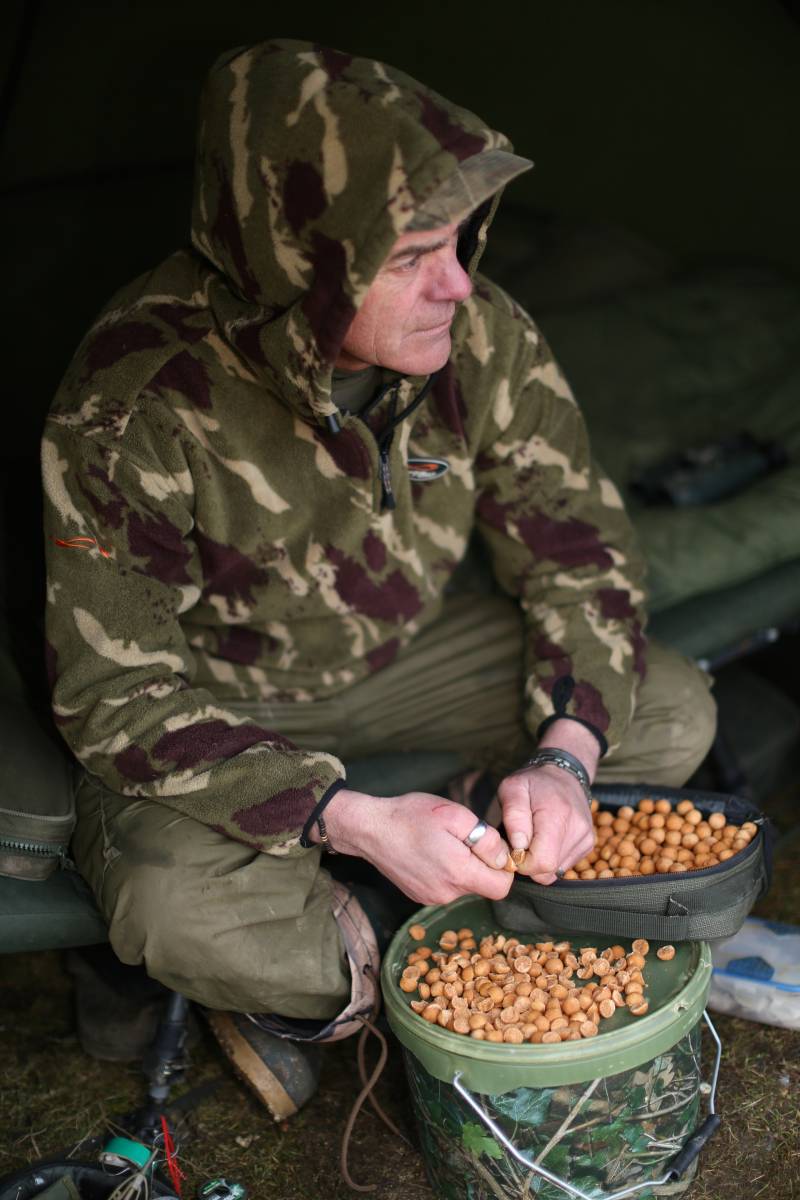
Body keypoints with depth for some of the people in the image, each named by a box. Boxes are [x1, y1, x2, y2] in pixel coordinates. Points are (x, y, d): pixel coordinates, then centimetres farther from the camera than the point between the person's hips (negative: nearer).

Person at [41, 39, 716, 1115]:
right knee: (178, 906, -34)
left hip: (404, 651, 5)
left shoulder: (483, 335, -19)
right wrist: (351, 821, -39)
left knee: (673, 713, -7)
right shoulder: (141, 396, -32)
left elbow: (580, 552, -8)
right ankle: (377, 978, 4)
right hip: (214, 700, -4)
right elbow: (119, 694, -28)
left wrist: (564, 752, -25)